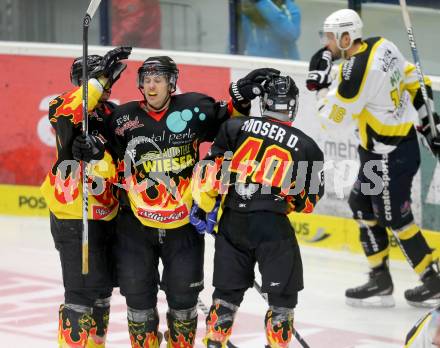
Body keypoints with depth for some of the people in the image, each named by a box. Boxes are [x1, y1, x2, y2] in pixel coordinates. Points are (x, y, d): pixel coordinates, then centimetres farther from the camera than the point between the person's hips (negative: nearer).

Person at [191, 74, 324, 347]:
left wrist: (205, 206, 13)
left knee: (228, 291, 17)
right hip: (272, 224, -3)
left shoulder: (236, 127, 5)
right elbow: (308, 201, 8)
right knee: (283, 295, 9)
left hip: (231, 222, 3)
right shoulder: (307, 147, 3)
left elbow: (211, 168, 3)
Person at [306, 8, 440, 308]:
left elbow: (334, 117, -18)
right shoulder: (382, 46, 1)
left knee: (396, 218, 3)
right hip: (404, 140, 10)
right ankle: (380, 282, 19)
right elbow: (414, 81, 11)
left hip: (389, 156, -10)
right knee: (362, 203, 16)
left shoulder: (357, 71, -25)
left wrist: (322, 83, -5)